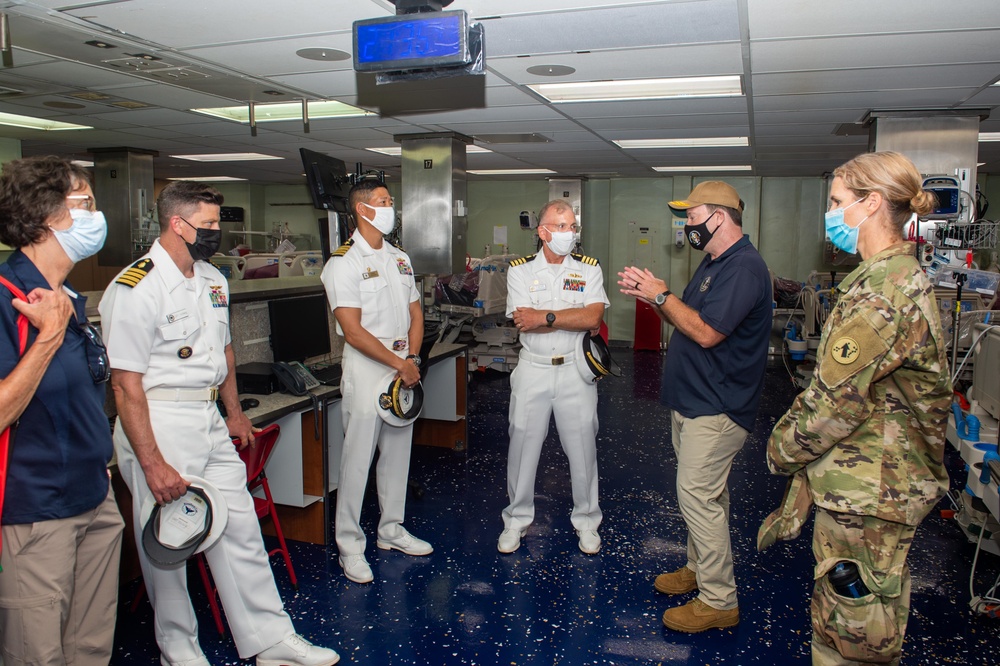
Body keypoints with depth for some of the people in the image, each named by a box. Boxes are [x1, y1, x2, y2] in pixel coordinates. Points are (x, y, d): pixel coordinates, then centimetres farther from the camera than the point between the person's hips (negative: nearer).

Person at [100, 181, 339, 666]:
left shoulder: (213, 280, 10)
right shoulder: (135, 289, -16)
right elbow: (125, 384, -18)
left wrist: (235, 412, 25)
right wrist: (152, 463, -21)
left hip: (211, 422, 8)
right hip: (159, 425, -7)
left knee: (240, 530, 12)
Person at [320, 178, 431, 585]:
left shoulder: (400, 259, 13)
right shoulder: (344, 263, -9)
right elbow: (354, 331, -16)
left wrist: (412, 360, -2)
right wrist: (400, 364, -14)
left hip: (404, 369, 7)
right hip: (366, 371, -7)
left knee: (398, 453, 14)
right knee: (358, 459, -1)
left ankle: (392, 530, 28)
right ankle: (350, 545, 11)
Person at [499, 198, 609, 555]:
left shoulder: (589, 268, 1)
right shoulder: (520, 269, -1)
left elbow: (594, 316, -14)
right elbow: (524, 323, -14)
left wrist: (545, 317, -18)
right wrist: (575, 318, -15)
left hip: (575, 370, 0)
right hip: (532, 369, 0)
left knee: (582, 447, 8)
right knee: (522, 446, 8)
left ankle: (586, 520, 27)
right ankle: (517, 519, 26)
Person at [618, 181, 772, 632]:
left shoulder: (744, 268, -19)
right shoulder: (714, 262, 14)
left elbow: (706, 332, -26)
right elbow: (685, 319, 16)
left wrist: (662, 295, -17)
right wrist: (652, 295, 0)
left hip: (716, 408, -10)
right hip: (693, 400, 10)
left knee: (697, 495, -7)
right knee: (704, 492, 19)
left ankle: (719, 602, 4)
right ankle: (698, 569, 34)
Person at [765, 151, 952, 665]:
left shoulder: (882, 291, -23)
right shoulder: (903, 276, 12)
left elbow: (833, 402, -22)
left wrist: (782, 451, -4)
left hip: (866, 491, -10)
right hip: (886, 480, 10)